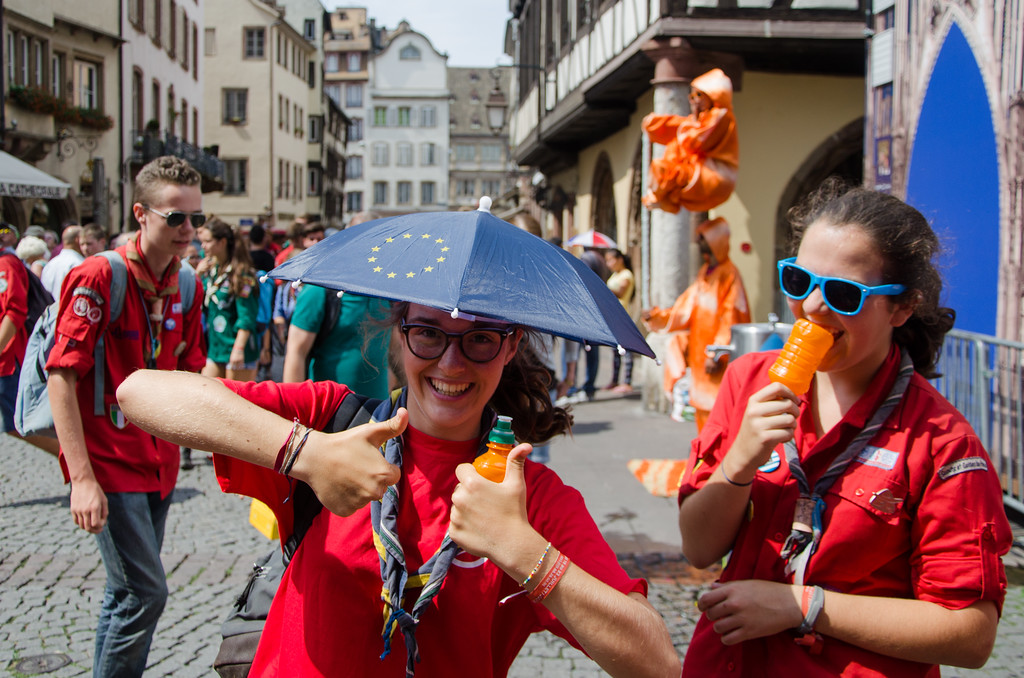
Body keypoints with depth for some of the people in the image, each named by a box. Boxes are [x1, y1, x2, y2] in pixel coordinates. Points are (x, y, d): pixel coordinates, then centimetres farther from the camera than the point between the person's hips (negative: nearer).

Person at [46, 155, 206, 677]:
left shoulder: (186, 287, 6)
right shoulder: (98, 277, -14)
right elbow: (61, 376, -17)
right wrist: (82, 477, -22)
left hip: (159, 460, 7)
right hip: (109, 462, -7)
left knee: (126, 591, 16)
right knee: (145, 592, -8)